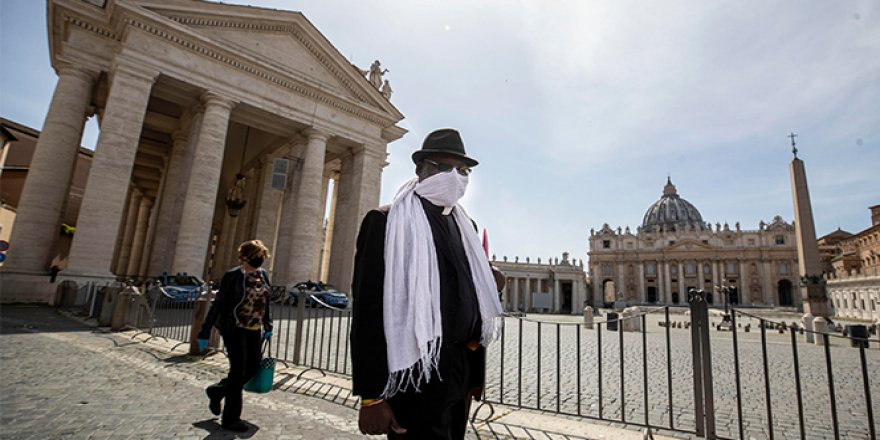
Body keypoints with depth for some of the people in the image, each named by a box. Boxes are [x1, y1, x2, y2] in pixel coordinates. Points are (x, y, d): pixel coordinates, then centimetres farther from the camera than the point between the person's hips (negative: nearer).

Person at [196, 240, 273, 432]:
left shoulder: (263, 275, 5)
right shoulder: (233, 275, -12)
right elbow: (218, 304, -10)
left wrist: (268, 326, 11)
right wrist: (205, 332, -10)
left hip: (254, 329, 6)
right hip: (234, 329, -6)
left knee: (253, 367, 9)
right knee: (239, 370, -2)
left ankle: (216, 391, 34)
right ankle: (231, 418, 15)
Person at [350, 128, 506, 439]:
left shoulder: (466, 226, 11)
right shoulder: (386, 221, -10)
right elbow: (369, 310, -15)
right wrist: (371, 396, -16)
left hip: (461, 370, 7)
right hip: (417, 374, -7)